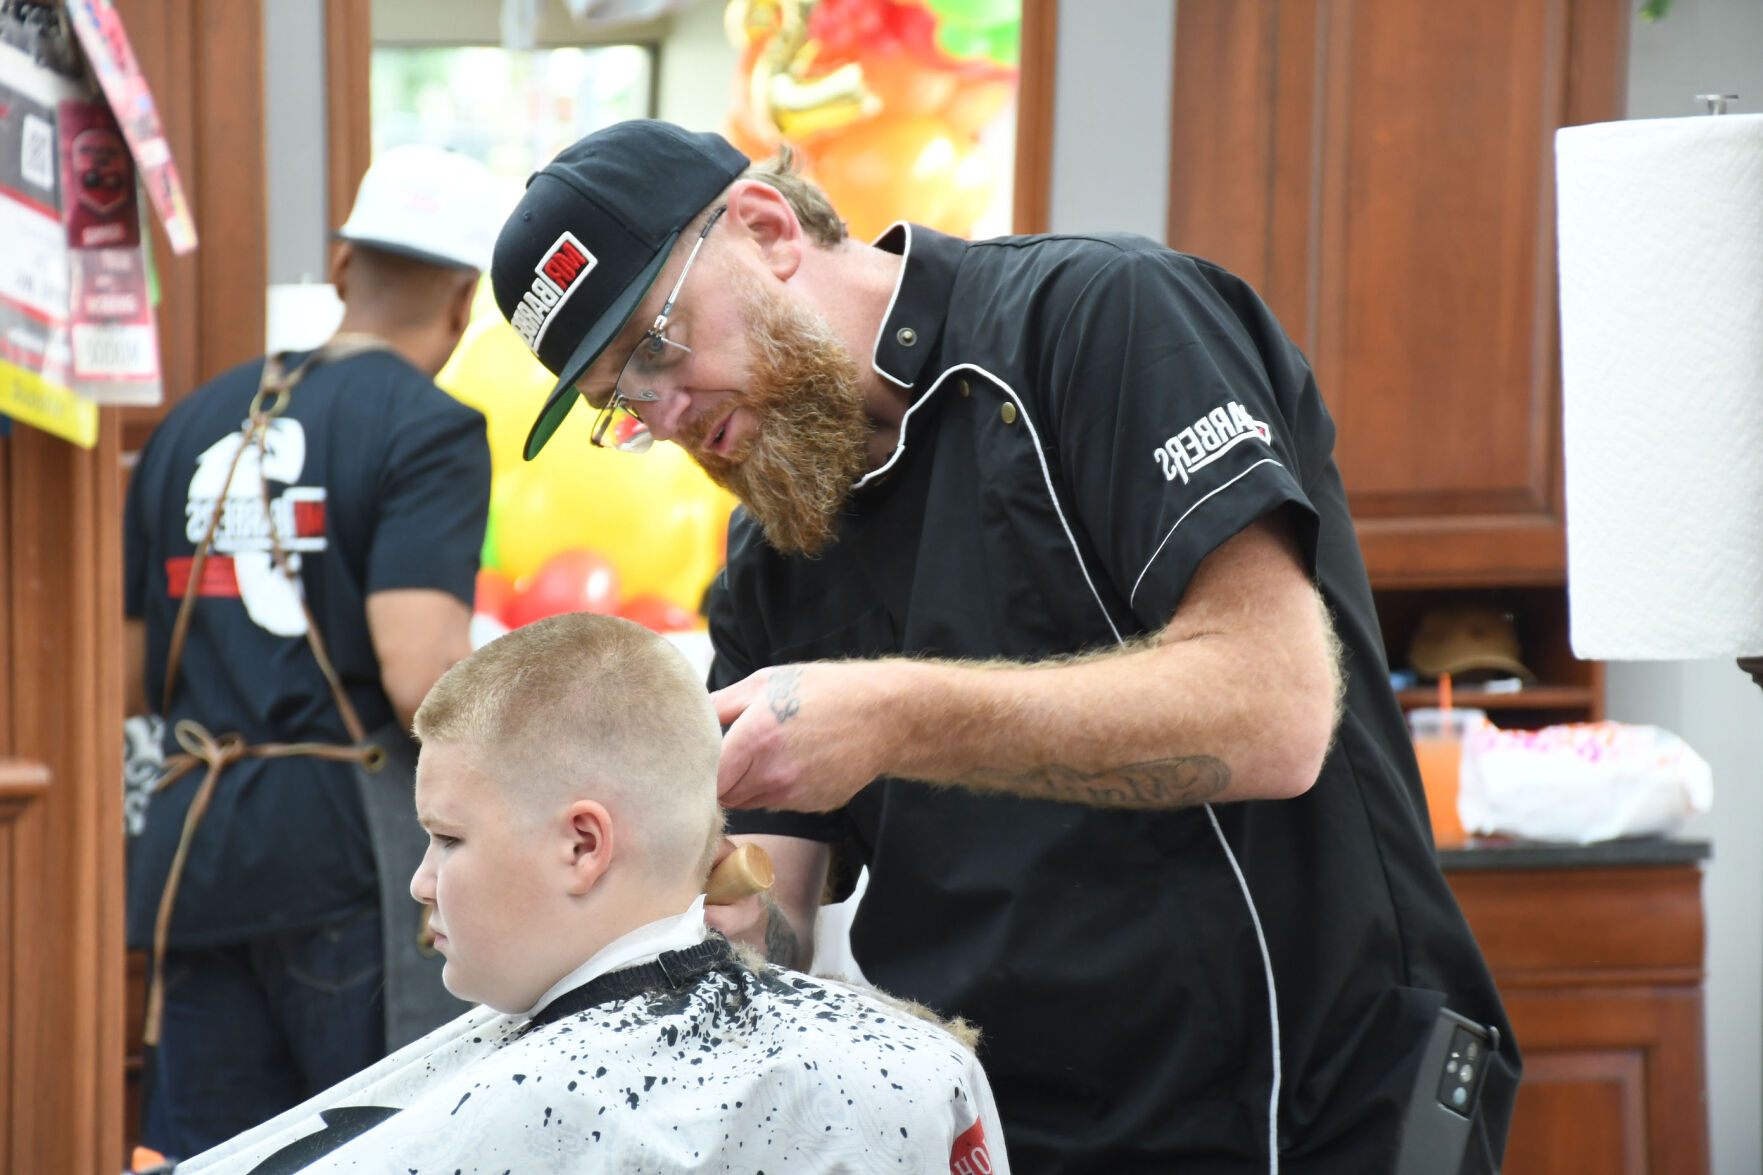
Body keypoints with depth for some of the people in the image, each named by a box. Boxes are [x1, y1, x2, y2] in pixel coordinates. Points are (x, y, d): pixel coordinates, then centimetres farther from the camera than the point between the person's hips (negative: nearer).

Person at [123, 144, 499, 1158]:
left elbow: (136, 676, 19)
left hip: (193, 857, 6)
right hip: (347, 852, -6)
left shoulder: (194, 424, 16)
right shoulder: (430, 429, -5)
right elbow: (423, 682, -18)